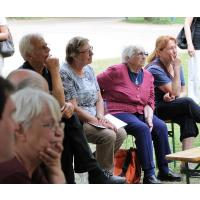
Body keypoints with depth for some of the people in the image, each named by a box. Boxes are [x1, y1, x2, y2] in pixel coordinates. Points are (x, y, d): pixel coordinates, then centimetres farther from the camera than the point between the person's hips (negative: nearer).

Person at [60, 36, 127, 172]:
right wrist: (97, 121, -17)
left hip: (94, 119, 8)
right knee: (108, 135, -26)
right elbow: (73, 108, -18)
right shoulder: (65, 73, -15)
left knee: (121, 133, -10)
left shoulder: (88, 69, 12)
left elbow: (99, 98, 16)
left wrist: (100, 116, -4)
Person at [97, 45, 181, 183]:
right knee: (142, 129, -31)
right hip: (119, 112, -7)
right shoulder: (116, 72, -7)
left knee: (161, 126, -18)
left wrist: (149, 117, -5)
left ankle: (164, 170, -11)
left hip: (140, 112, 7)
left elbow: (150, 101, 11)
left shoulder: (148, 76, 12)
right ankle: (149, 175, -30)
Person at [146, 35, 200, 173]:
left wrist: (174, 96, -9)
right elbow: (174, 92, -18)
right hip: (156, 109, -6)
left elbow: (183, 91, 13)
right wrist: (177, 69, -18)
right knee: (188, 103, -29)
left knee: (188, 117, -27)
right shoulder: (154, 69, -13)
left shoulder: (175, 64, 10)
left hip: (172, 106, 6)